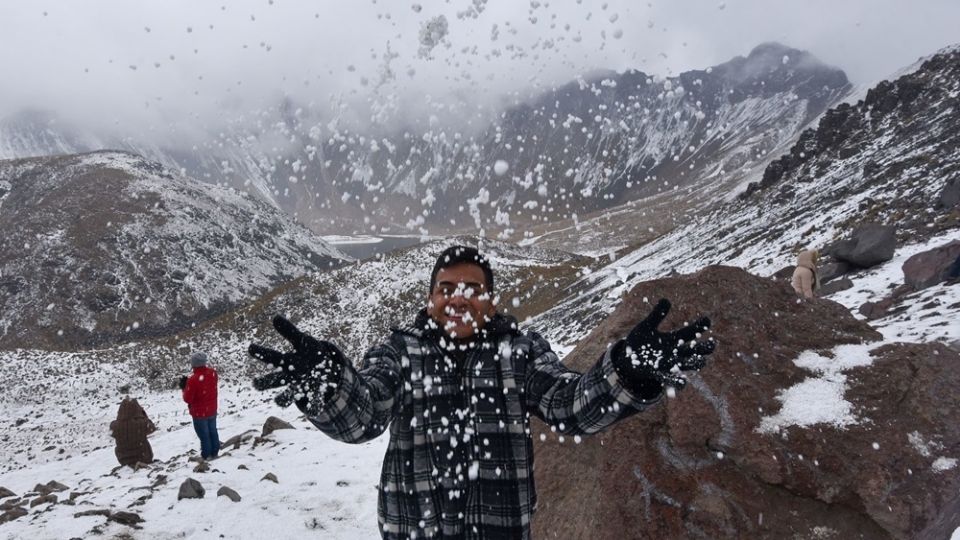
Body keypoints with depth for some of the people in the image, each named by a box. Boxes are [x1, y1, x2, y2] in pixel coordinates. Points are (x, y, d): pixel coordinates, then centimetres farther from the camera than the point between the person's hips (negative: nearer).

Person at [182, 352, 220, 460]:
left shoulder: (193, 380, -31)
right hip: (212, 410, 6)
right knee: (213, 431, 22)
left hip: (199, 413, -5)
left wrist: (185, 388, -6)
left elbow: (187, 399, -20)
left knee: (204, 435, 12)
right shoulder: (213, 373, -12)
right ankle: (214, 452, 36)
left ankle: (206, 456, 27)